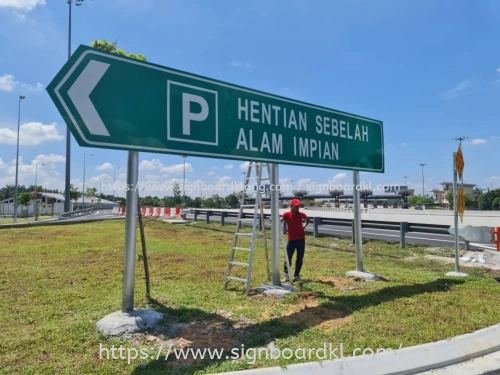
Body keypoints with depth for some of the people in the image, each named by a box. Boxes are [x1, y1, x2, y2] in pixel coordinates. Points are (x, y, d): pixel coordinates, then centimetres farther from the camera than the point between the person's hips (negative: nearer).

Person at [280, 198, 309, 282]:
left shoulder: (301, 214, -1)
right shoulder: (287, 214, -11)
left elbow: (307, 219, 21)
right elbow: (280, 220, -28)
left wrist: (304, 225, 6)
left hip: (301, 239, 3)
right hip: (291, 240, -3)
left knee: (300, 259, 10)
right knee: (288, 258, -2)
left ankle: (296, 275, 23)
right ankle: (286, 275, 12)